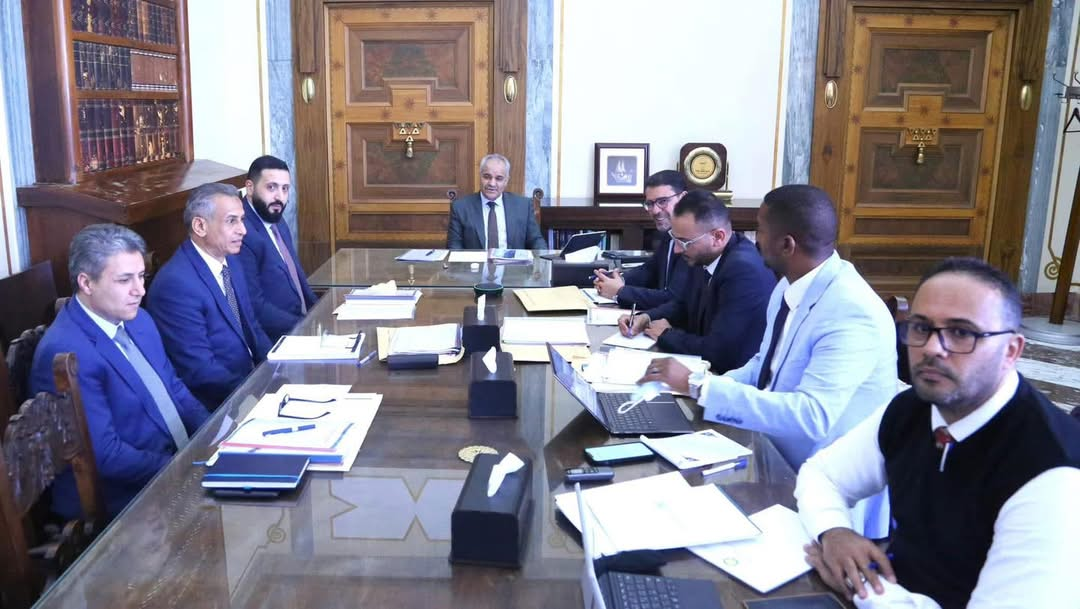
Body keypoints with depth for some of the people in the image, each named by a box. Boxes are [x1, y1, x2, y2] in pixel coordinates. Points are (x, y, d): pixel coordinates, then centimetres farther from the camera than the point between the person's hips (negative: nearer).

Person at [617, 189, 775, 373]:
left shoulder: (745, 271, -26)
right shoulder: (704, 257, -1)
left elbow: (719, 353, -28)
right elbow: (683, 305, 17)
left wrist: (666, 335, -13)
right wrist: (646, 318, -1)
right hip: (704, 367, 7)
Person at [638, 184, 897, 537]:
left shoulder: (853, 312, -25)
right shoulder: (791, 284, 1)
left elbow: (811, 416, -34)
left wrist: (699, 386, -31)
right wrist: (698, 387, -5)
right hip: (778, 463, 7)